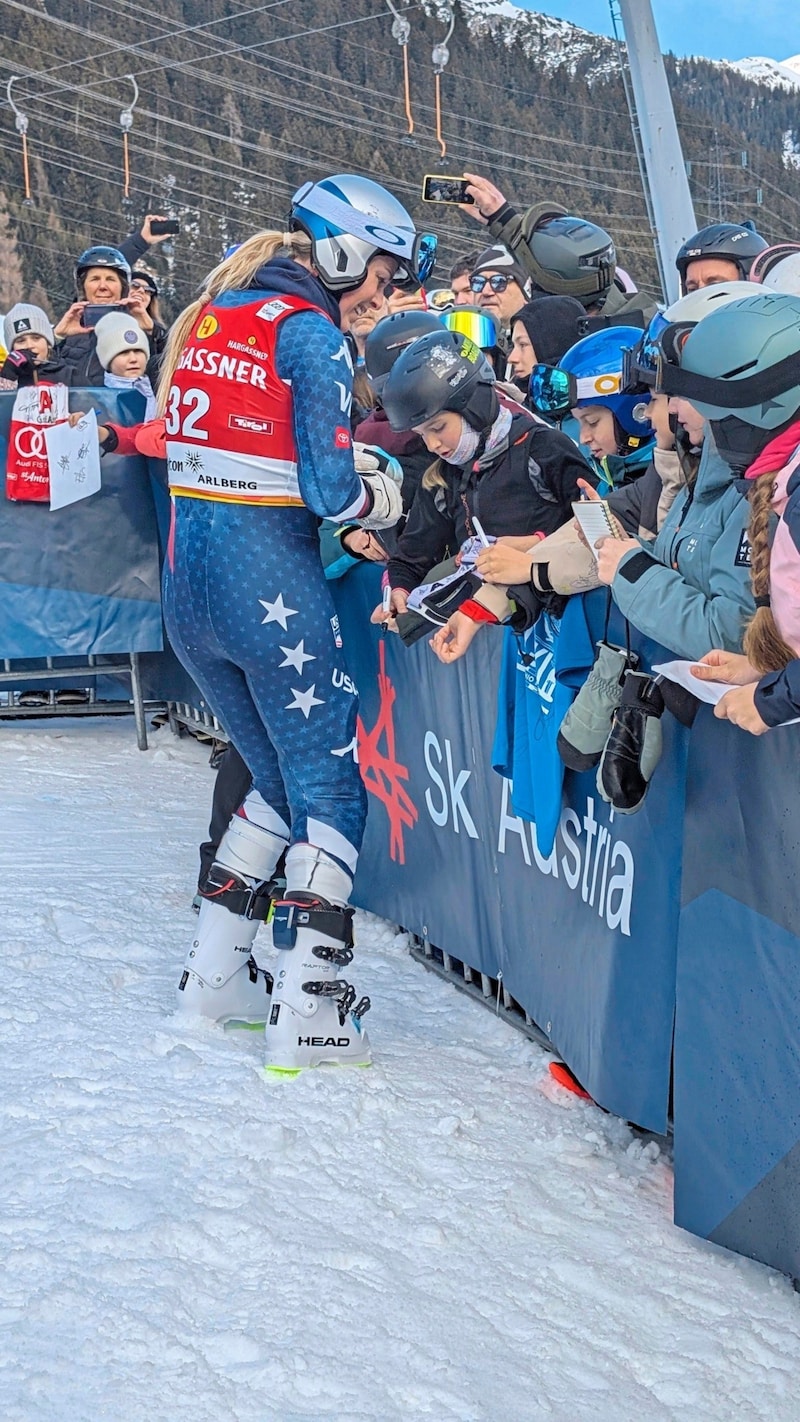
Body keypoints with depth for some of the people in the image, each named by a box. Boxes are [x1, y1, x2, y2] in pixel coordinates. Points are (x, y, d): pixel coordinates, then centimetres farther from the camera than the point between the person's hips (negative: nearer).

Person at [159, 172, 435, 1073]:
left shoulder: (209, 314, 13)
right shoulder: (308, 332, -11)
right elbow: (330, 489, -17)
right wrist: (387, 496, 3)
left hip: (186, 579, 8)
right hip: (268, 583, -8)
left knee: (278, 778, 21)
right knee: (331, 789, 3)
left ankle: (216, 971, 23)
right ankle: (307, 1011, -1)